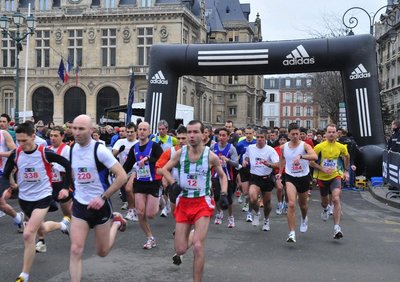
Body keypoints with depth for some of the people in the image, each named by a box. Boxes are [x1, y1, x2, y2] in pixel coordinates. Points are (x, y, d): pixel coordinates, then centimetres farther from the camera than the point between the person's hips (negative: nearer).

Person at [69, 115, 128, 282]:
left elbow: (122, 176, -18)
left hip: (99, 205, -3)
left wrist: (103, 197, -20)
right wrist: (76, 193, 12)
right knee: (76, 250, -8)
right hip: (79, 205, 4)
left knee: (102, 252, 12)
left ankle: (116, 222, 38)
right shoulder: (70, 150, -1)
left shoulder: (100, 150, -17)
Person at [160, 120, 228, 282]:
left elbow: (222, 176, 9)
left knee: (198, 247, -16)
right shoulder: (180, 153, -5)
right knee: (180, 250, 4)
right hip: (183, 202, 2)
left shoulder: (210, 156, -8)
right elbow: (165, 169, 8)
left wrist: (224, 194, -6)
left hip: (202, 203, -2)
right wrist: (173, 184, -10)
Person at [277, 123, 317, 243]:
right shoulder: (283, 147, -3)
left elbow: (315, 157, -32)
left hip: (304, 177, 0)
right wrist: (280, 172, 17)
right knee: (291, 204, -19)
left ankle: (304, 219, 56)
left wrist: (301, 156, -46)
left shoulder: (305, 145, -13)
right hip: (290, 177, 0)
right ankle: (292, 233, -17)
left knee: (303, 204, 20)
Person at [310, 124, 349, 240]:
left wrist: (346, 171, 17)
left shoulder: (341, 147, -5)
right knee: (324, 200, 19)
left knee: (336, 199, -22)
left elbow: (347, 157, 18)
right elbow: (311, 161, -8)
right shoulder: (319, 147, -12)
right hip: (322, 177, 1)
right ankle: (325, 210, 58)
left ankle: (337, 227, -21)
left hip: (335, 176, 0)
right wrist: (323, 169, -18)